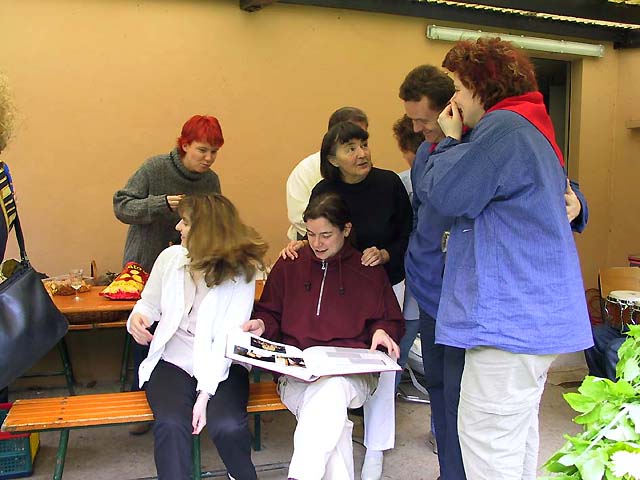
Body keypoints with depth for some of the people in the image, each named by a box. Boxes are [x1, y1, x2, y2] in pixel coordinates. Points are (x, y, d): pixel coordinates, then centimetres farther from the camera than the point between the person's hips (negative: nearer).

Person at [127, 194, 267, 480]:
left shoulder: (241, 274, -10)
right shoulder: (171, 257, 2)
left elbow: (229, 339, -14)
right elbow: (149, 303, 17)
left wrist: (205, 393, -21)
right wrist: (137, 317, -8)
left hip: (220, 367, -2)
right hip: (173, 361, 2)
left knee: (227, 425, -26)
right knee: (171, 423, -29)